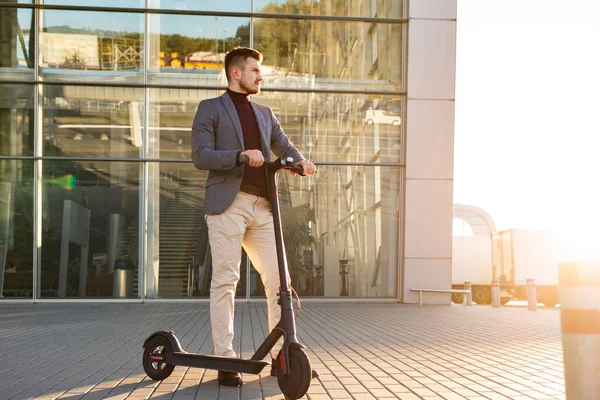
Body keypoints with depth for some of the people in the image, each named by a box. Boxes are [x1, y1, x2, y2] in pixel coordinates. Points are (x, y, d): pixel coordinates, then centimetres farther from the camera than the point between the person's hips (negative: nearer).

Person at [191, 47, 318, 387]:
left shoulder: (265, 113, 23)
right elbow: (200, 156, -5)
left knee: (278, 280, 1)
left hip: (263, 205, 5)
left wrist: (301, 161, -6)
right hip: (228, 204, -5)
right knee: (226, 280, -5)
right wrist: (240, 155, -19)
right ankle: (225, 359, 2)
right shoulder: (211, 109, 6)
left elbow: (284, 146, 18)